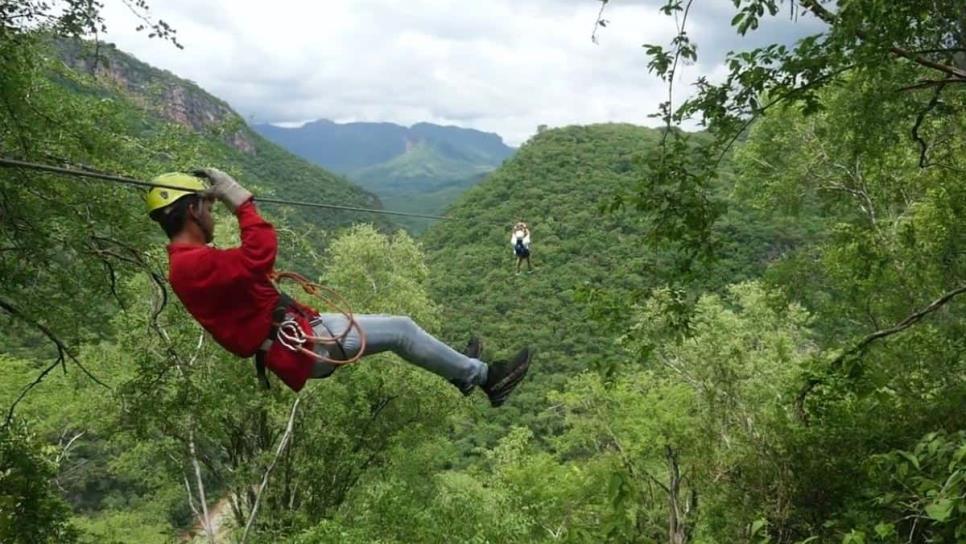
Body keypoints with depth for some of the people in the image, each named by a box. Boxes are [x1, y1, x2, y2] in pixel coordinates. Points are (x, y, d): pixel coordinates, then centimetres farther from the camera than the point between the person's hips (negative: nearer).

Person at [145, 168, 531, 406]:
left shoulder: (188, 261, 13)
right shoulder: (193, 264, -22)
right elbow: (260, 255, -34)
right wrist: (240, 201, -23)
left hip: (297, 330, 11)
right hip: (299, 346, -11)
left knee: (396, 326, 17)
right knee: (401, 329, -5)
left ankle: (464, 372, 32)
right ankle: (483, 375, 11)